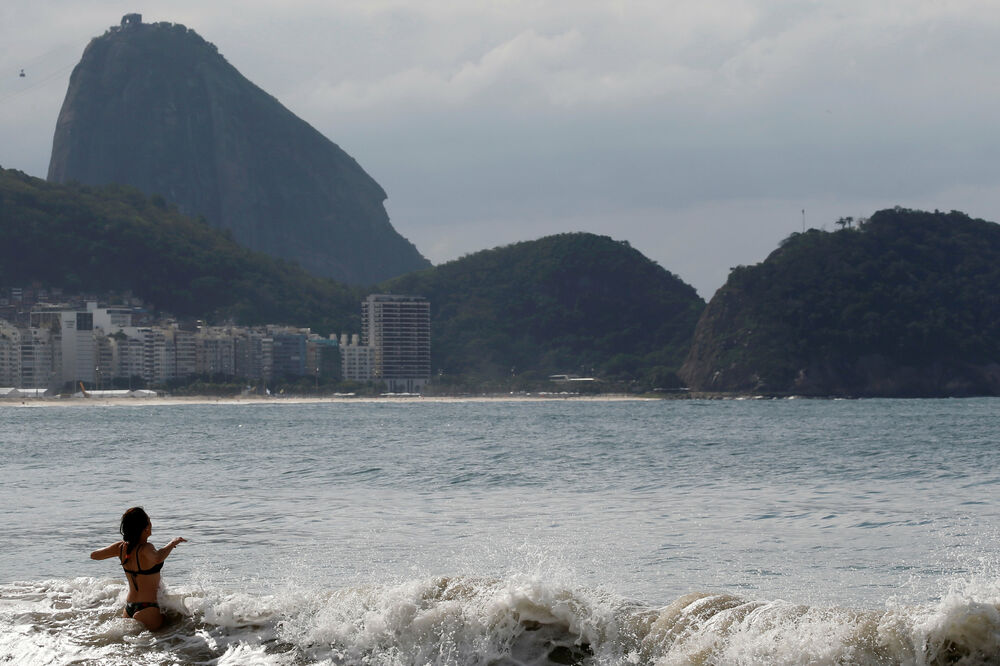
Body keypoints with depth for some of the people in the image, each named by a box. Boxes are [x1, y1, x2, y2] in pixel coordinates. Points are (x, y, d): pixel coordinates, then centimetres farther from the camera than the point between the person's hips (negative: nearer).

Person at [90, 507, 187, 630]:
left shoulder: (121, 547, 1)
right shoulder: (145, 549, -19)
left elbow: (94, 555, 15)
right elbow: (157, 558, -43)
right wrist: (173, 543, -26)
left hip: (128, 607, 8)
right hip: (147, 609, -8)